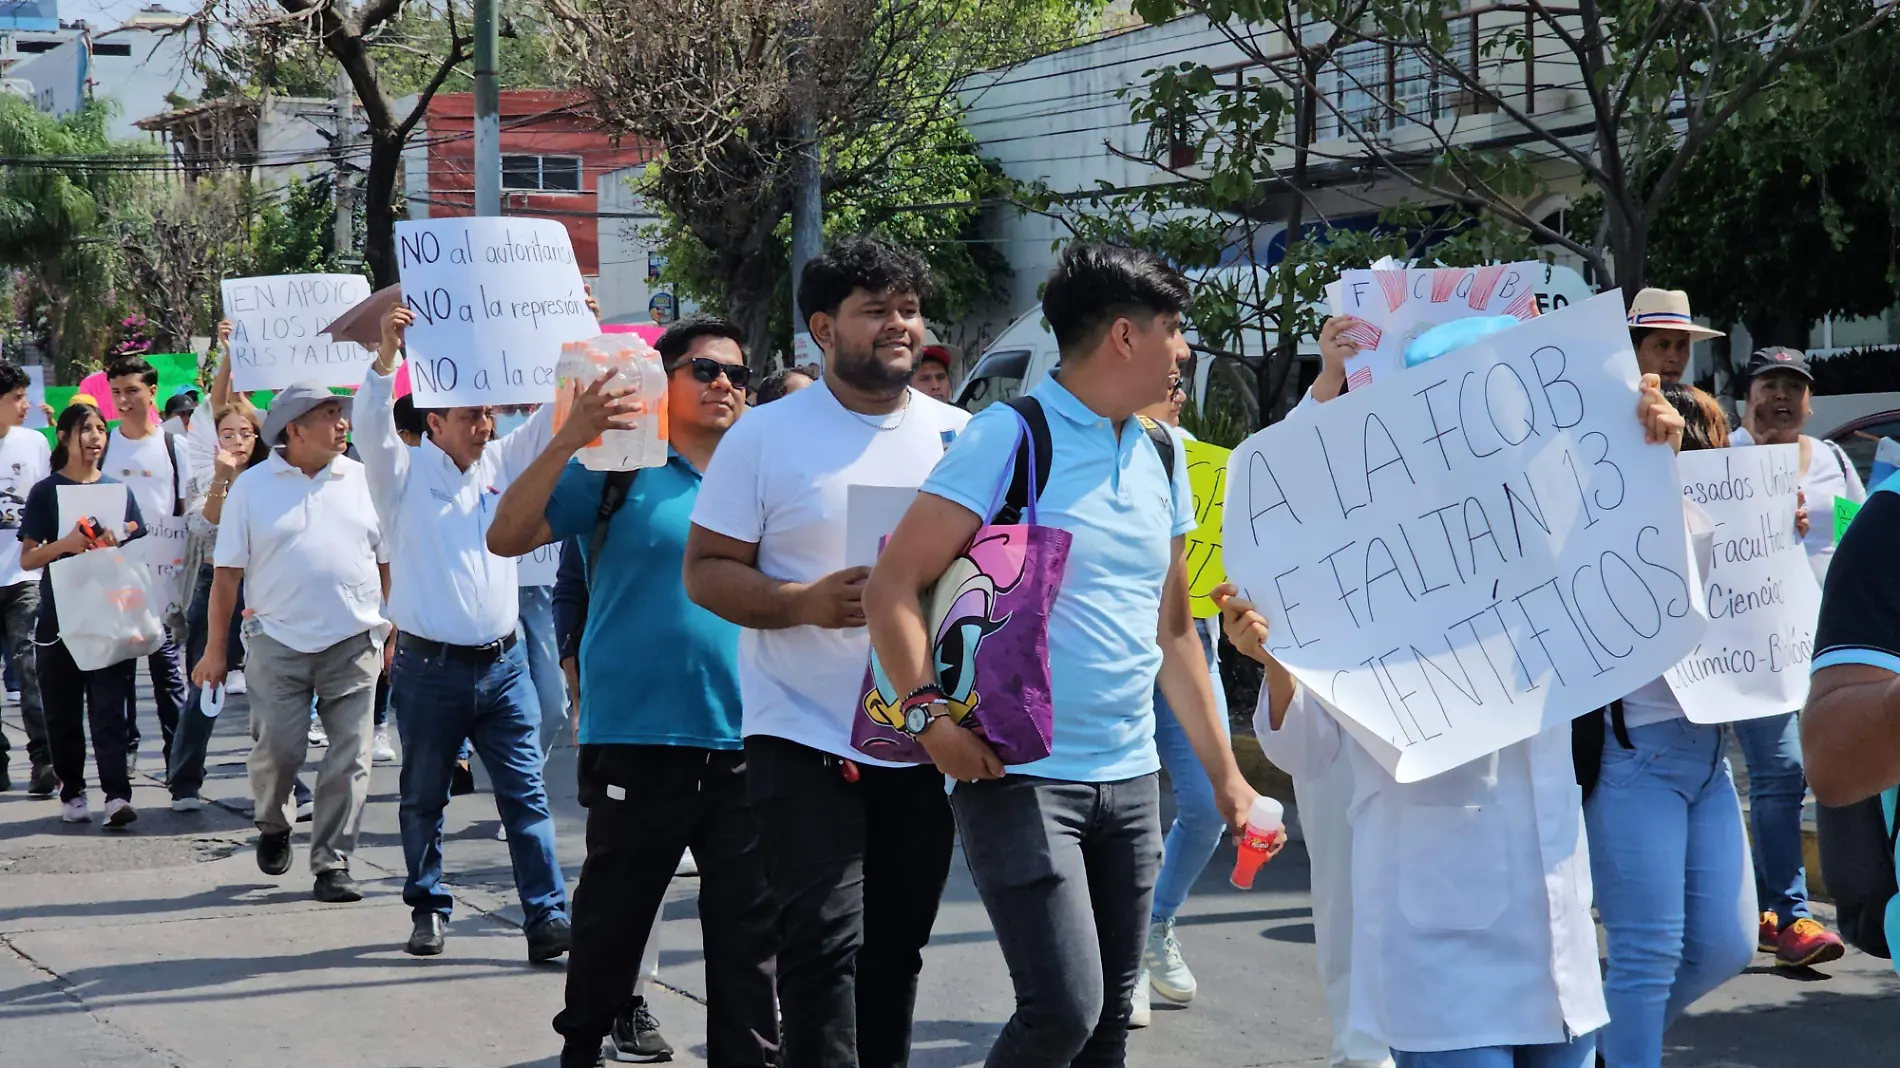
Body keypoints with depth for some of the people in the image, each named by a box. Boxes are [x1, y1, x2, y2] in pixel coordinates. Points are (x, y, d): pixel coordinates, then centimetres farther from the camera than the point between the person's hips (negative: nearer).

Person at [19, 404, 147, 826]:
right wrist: (66, 544, -18)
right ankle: (72, 793, 16)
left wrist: (115, 545, -8)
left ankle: (117, 794, -12)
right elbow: (27, 558, -1)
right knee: (63, 712, 5)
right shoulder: (46, 492, 2)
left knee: (110, 708, -6)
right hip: (59, 616, -1)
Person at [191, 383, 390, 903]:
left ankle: (332, 864, 6)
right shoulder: (252, 485, 3)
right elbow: (227, 573, 4)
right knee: (277, 749, -5)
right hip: (278, 642, -2)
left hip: (354, 642, 2)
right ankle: (273, 825, 26)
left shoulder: (364, 481, 8)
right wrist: (215, 651, 2)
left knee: (349, 758, -3)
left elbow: (389, 563, 13)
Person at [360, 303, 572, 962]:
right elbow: (373, 424, -17)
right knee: (424, 800, 8)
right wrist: (387, 353, -32)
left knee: (526, 794, -3)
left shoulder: (501, 464, 12)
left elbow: (553, 416, 12)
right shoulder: (405, 474, 0)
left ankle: (547, 919, -5)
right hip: (430, 667, -3)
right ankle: (429, 911, 22)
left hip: (502, 664, 3)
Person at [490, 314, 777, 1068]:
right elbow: (505, 538, -10)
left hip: (745, 743, 3)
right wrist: (568, 442, -22)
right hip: (640, 741, -3)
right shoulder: (618, 470, -2)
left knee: (750, 925, 7)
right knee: (612, 919, 7)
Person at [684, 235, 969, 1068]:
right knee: (824, 938, -11)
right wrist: (804, 603, -22)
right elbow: (705, 570, -5)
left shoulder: (958, 436, 7)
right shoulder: (765, 437, -4)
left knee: (897, 949, 12)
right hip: (805, 739, -4)